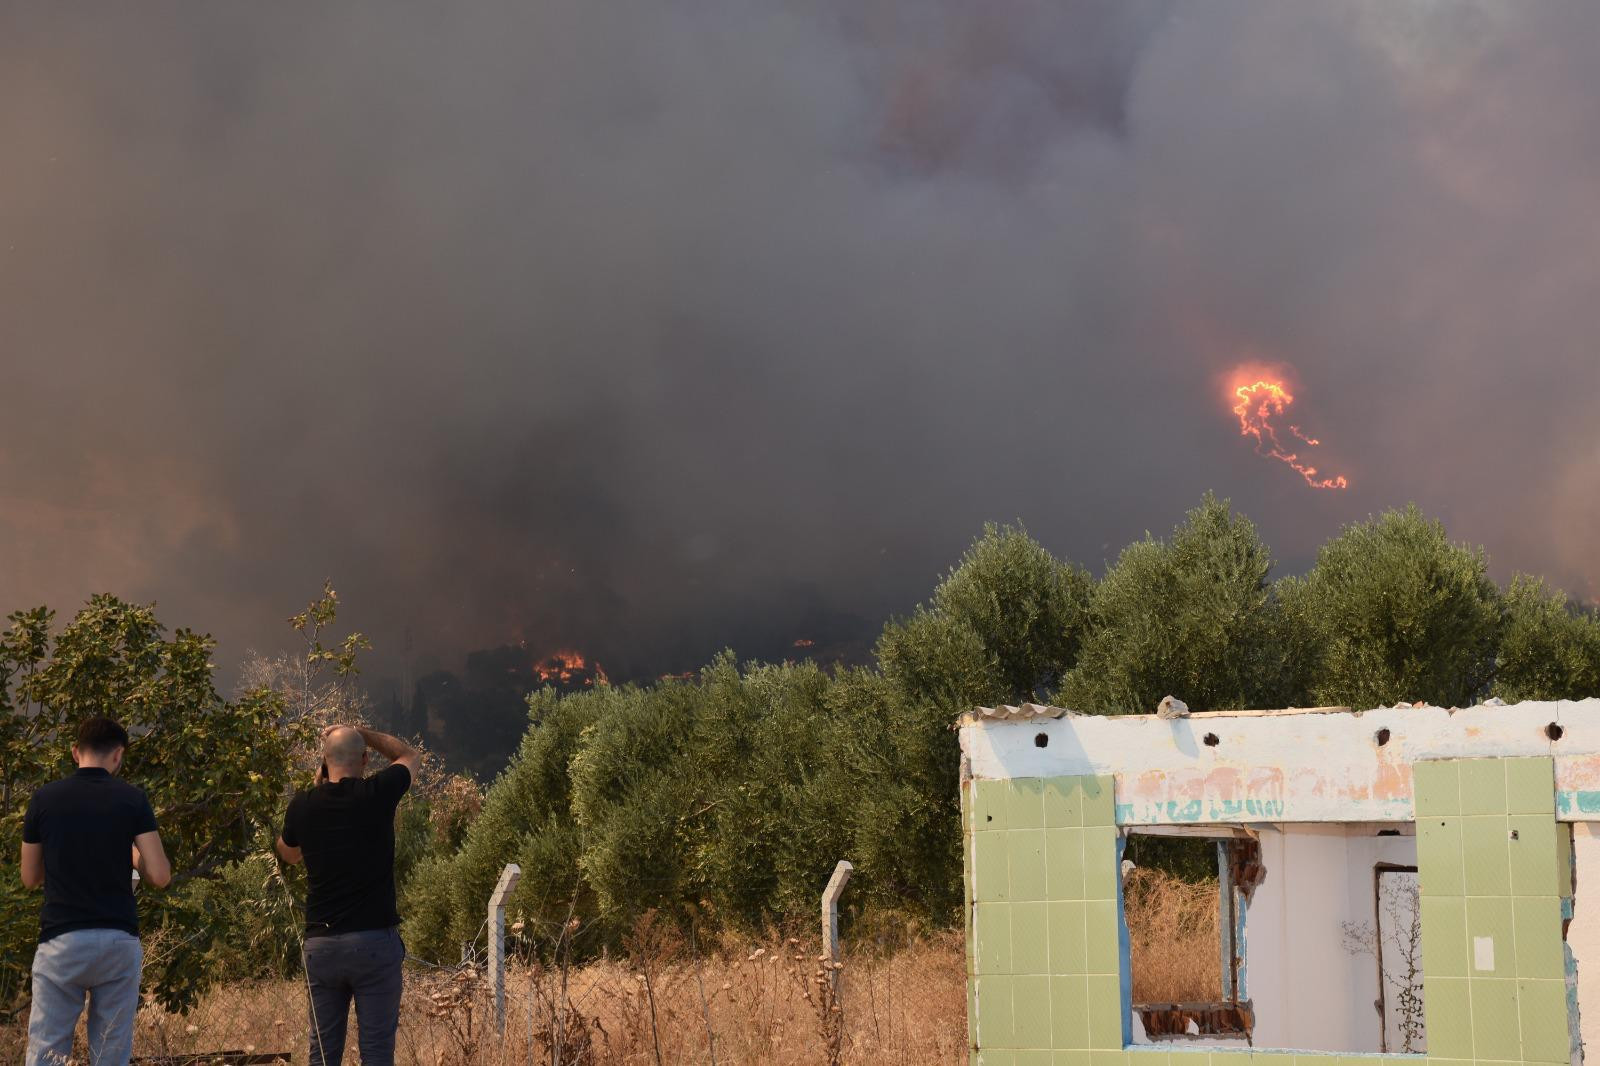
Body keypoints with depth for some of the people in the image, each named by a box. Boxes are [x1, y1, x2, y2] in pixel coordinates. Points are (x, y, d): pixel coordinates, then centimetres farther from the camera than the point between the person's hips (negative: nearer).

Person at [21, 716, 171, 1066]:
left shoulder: (44, 799, 1)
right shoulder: (132, 800, -3)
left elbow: (30, 877, 10)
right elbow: (160, 876, -6)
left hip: (61, 941, 0)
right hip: (118, 941, 0)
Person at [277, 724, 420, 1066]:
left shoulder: (303, 806, 1)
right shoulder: (377, 794, -6)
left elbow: (288, 854, 25)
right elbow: (410, 756, 17)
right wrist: (360, 733, 20)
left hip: (321, 944, 3)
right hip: (374, 941, -3)